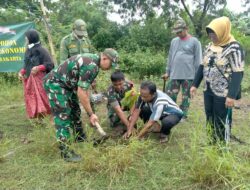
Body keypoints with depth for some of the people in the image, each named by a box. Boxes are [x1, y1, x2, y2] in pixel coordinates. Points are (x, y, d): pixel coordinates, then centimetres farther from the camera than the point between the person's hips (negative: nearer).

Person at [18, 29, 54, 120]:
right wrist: (21, 72, 1)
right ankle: (39, 119, 18)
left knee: (43, 99, -8)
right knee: (31, 99, 8)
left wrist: (38, 68, -24)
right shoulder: (28, 50, 12)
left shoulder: (41, 50, -10)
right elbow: (26, 65, 18)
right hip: (29, 79, 8)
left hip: (39, 79, -7)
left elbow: (50, 64, -13)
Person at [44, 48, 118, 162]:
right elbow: (81, 93, -26)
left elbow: (84, 88, 8)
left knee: (75, 111, 18)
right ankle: (65, 151, -4)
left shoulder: (92, 59, 5)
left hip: (65, 84, 11)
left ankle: (80, 138, 34)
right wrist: (91, 114, -17)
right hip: (54, 83, -11)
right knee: (63, 115, -11)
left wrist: (90, 112, 10)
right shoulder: (91, 66, -27)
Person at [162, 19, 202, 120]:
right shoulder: (174, 41, 12)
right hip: (174, 75, 4)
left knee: (185, 97, 6)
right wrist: (167, 72, 13)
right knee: (170, 96, 3)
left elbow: (198, 60, -3)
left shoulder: (194, 41, -2)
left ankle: (183, 116, 18)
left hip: (188, 75, -4)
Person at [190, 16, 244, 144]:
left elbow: (238, 73, -17)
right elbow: (202, 66, 14)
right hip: (208, 90, 7)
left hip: (223, 93, -7)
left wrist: (232, 95, -22)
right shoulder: (210, 46, 8)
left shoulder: (234, 48, -13)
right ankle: (213, 142, 31)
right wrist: (195, 84, 10)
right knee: (210, 118, 15)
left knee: (221, 122, 3)